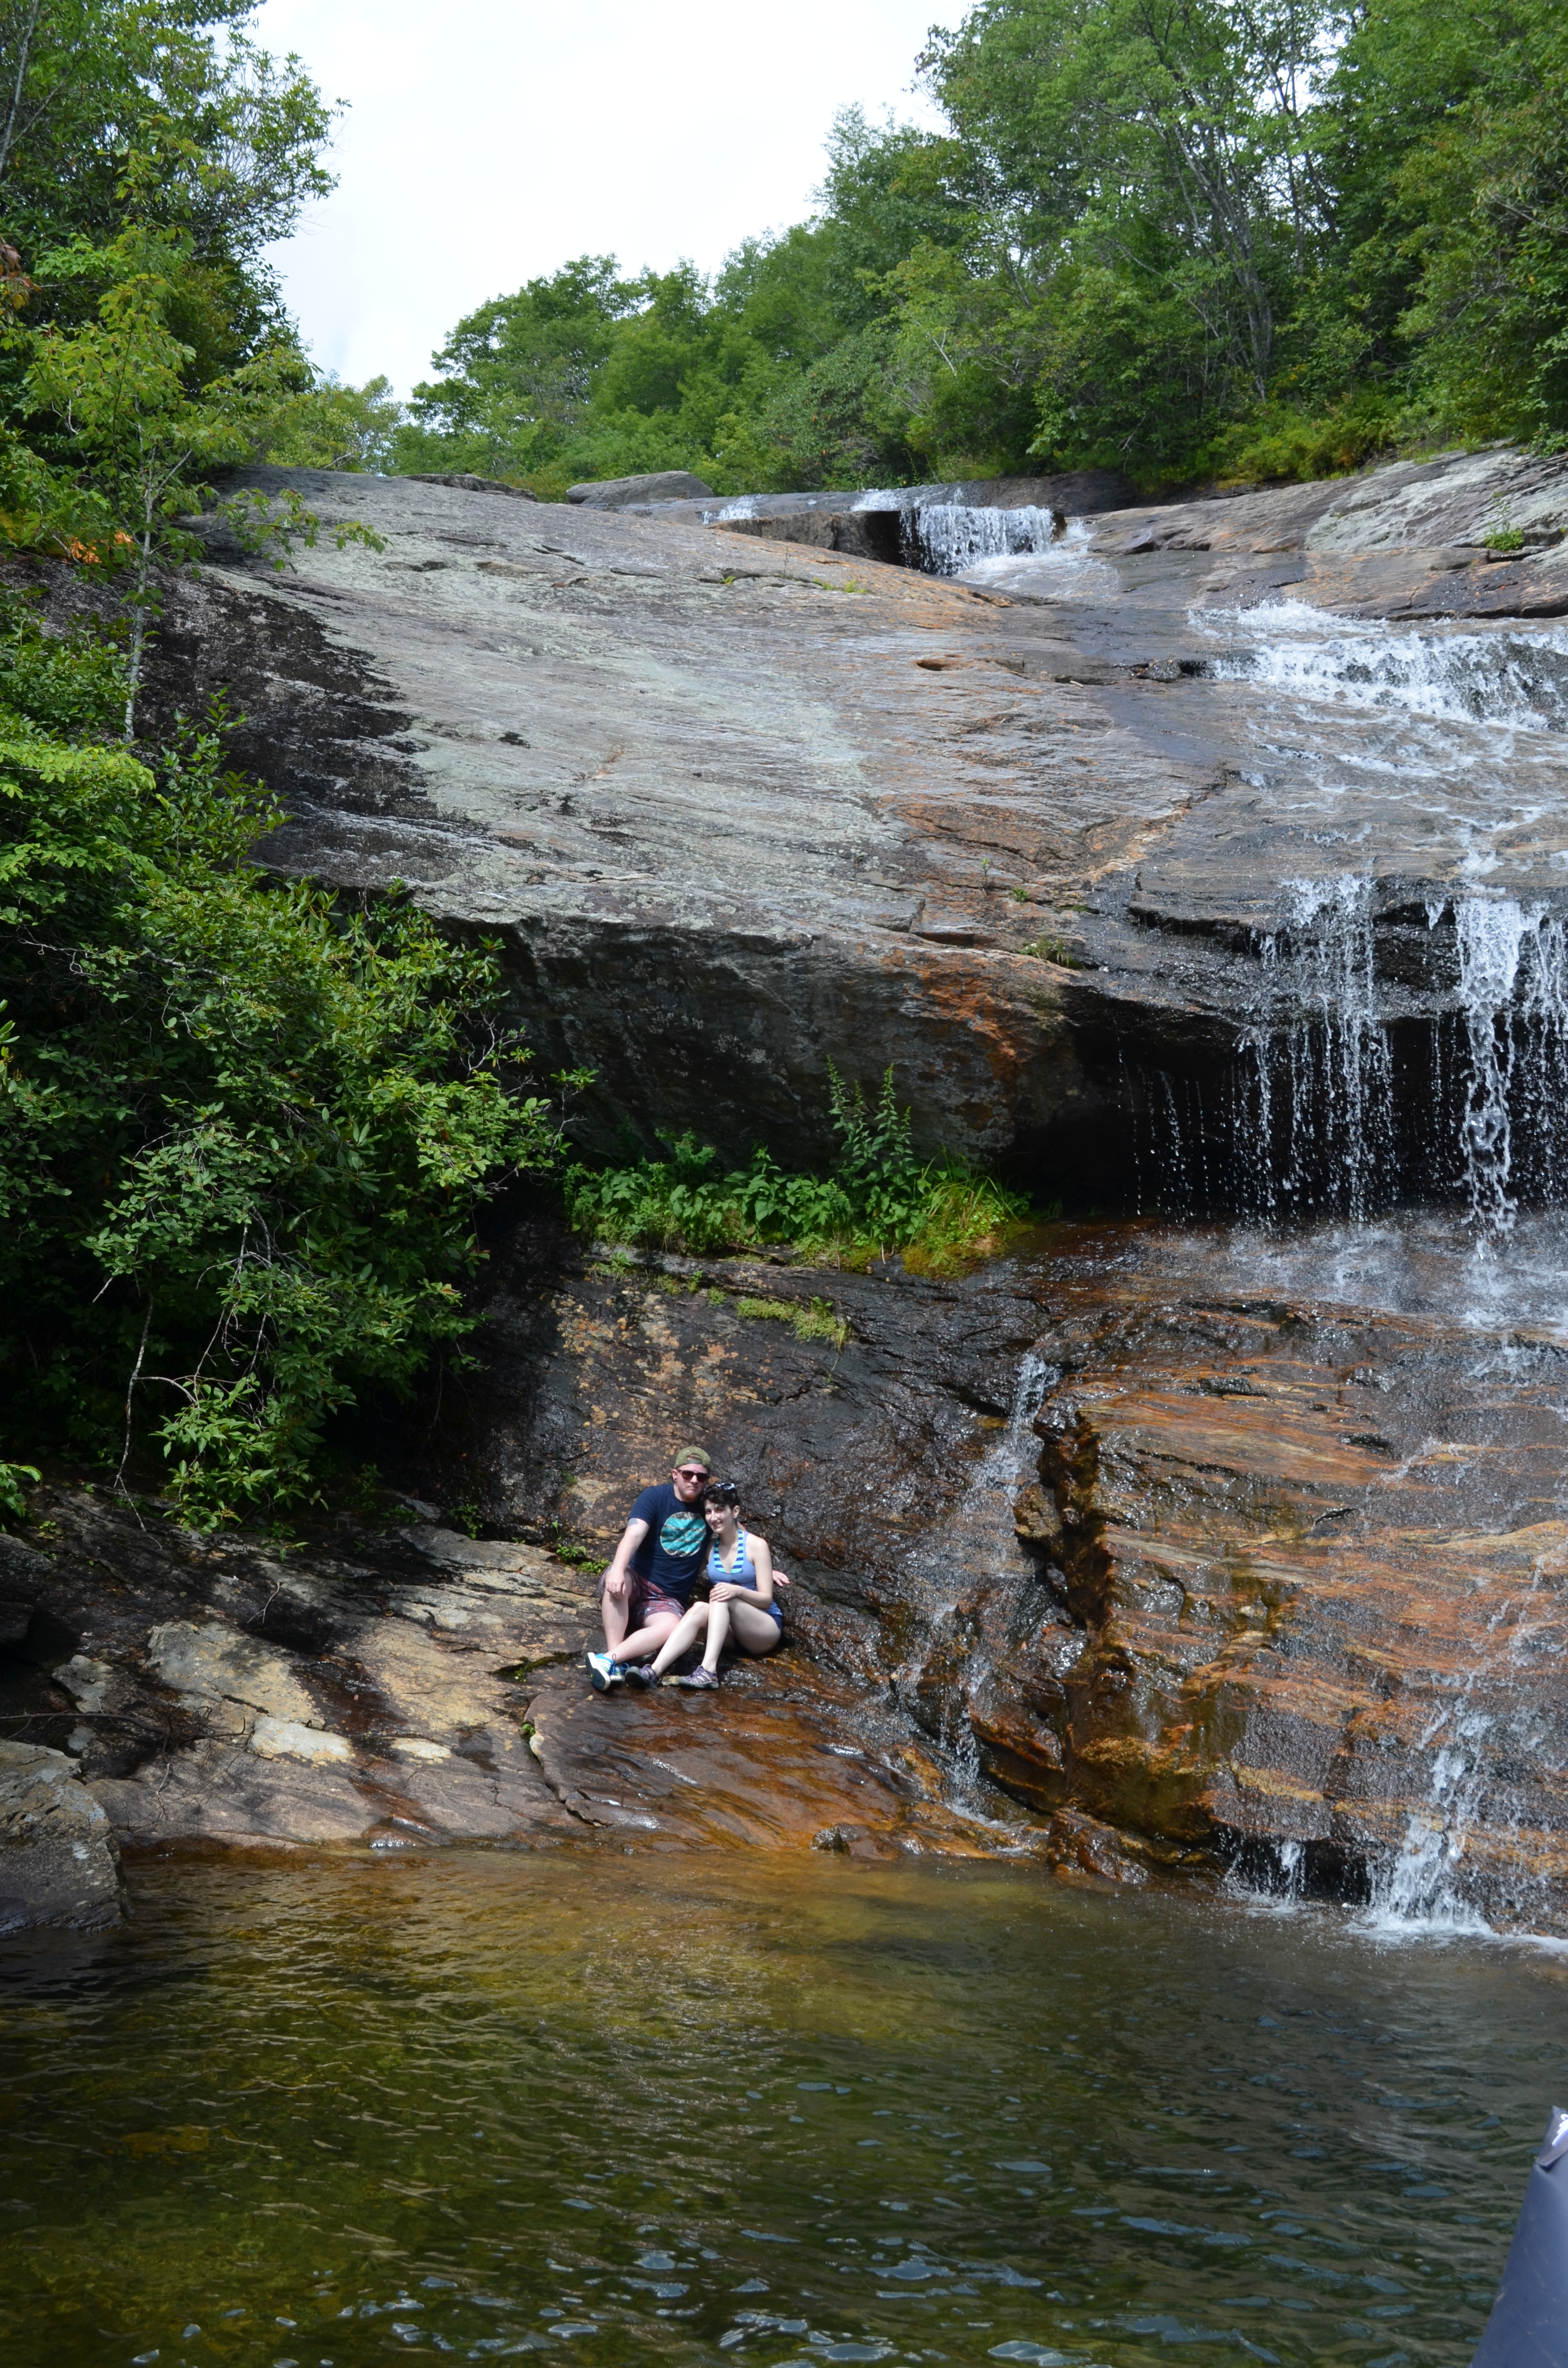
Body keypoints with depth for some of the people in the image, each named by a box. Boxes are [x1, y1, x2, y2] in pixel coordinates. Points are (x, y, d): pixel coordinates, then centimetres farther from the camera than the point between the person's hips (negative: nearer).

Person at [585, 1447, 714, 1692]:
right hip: (637, 1583, -2)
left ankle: (609, 1659, -44)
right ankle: (616, 1661, -42)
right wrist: (618, 1570, -37)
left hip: (667, 1601, 2)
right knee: (617, 1580, -39)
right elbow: (633, 1535, -19)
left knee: (672, 1628, -35)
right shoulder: (655, 1497, -3)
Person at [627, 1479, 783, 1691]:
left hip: (766, 1629, -3)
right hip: (733, 1634, 3)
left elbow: (766, 1599, -10)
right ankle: (655, 1671, -49)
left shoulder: (756, 1545, -6)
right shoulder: (710, 1548, 8)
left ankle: (709, 1671, -49)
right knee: (700, 1609, -28)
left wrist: (738, 1591, -28)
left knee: (722, 1598, -30)